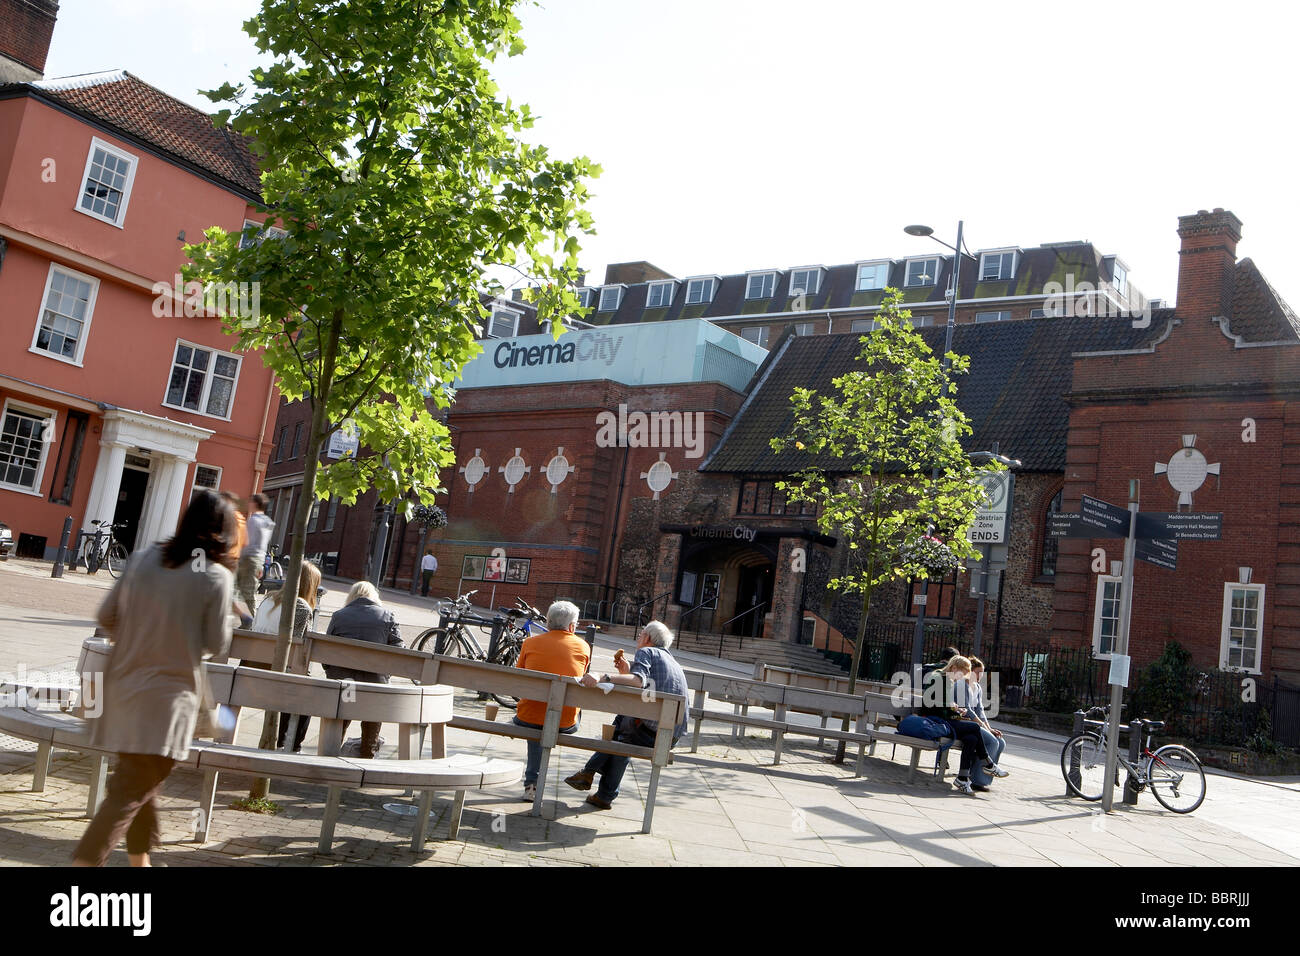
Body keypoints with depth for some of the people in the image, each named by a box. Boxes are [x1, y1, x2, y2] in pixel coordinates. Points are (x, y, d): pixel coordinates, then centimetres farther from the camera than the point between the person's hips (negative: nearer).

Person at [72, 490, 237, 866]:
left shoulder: (145, 557, 3)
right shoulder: (217, 576, -12)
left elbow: (107, 616, 8)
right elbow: (217, 645, -7)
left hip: (123, 686, 6)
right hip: (167, 696, -6)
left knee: (141, 780, 22)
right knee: (131, 792, -2)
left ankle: (140, 860, 35)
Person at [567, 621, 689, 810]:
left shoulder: (646, 651, 3)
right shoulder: (675, 664, 27)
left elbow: (639, 681, -19)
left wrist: (604, 678, -28)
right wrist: (627, 672, 24)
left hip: (650, 731, -7)